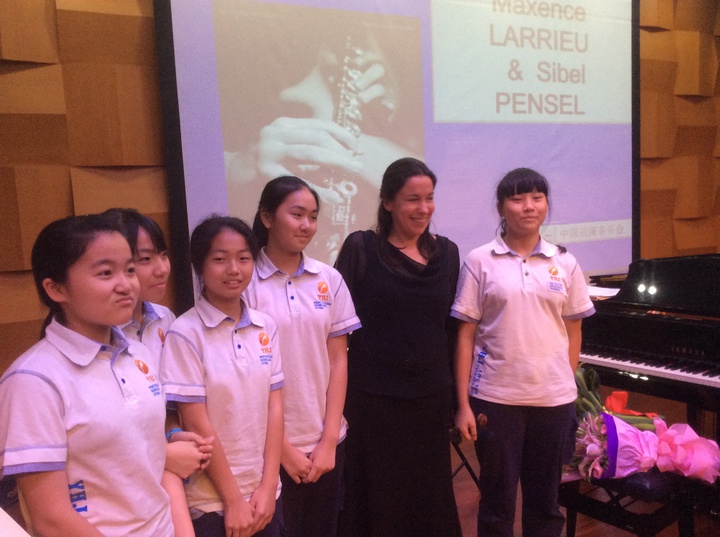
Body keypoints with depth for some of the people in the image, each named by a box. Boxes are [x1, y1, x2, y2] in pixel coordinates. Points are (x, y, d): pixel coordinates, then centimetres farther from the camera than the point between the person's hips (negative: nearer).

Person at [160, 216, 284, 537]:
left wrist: (268, 486, -4)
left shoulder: (265, 327, 0)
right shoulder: (185, 334, -14)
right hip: (211, 502, -4)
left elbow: (274, 407, 1)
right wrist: (233, 500, -10)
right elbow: (196, 424, -13)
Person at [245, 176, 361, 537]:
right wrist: (282, 446, -7)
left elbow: (338, 360, 2)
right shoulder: (244, 282, -10)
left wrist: (329, 439, -3)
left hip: (326, 441, 3)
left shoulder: (330, 280, 1)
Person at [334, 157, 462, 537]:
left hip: (431, 397, 4)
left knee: (431, 496, 15)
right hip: (373, 397, -3)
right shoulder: (360, 248, -6)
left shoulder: (446, 253, 5)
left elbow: (451, 326, 10)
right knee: (378, 497, 11)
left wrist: (457, 394, 11)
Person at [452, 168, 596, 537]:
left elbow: (573, 333, 10)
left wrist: (569, 387, 6)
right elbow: (465, 336, -4)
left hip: (554, 399, 2)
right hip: (495, 398, -2)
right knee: (497, 500, 9)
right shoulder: (479, 261, -3)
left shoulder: (565, 263, 4)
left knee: (545, 499, 14)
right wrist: (463, 404, -6)